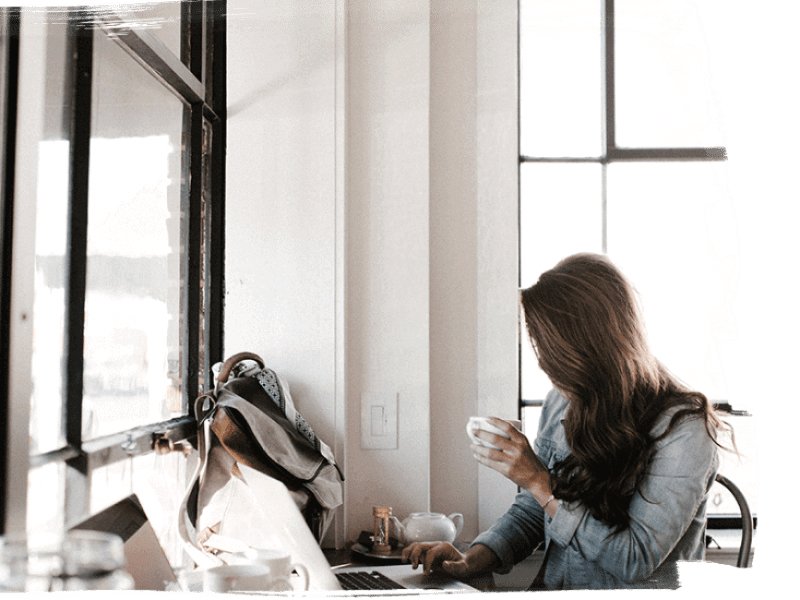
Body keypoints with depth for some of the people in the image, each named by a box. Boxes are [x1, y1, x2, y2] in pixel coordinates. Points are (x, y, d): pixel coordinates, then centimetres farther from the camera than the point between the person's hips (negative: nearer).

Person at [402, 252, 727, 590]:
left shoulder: (682, 428, -14)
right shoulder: (560, 403, 4)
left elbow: (637, 561, -16)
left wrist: (541, 484, -18)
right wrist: (473, 561, -5)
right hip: (551, 588, 5)